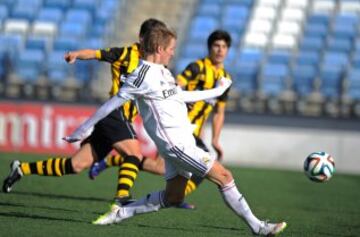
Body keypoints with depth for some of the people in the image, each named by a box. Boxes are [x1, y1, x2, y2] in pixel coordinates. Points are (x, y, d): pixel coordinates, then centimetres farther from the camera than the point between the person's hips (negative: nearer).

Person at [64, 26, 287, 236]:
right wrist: (83, 130, -11)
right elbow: (114, 103, -13)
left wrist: (218, 91, 35)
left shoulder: (162, 72, 14)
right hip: (175, 143, -10)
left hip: (182, 141, 10)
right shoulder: (143, 75, -14)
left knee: (173, 197, 13)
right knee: (224, 176, -9)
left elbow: (181, 96, 28)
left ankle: (121, 213, 18)